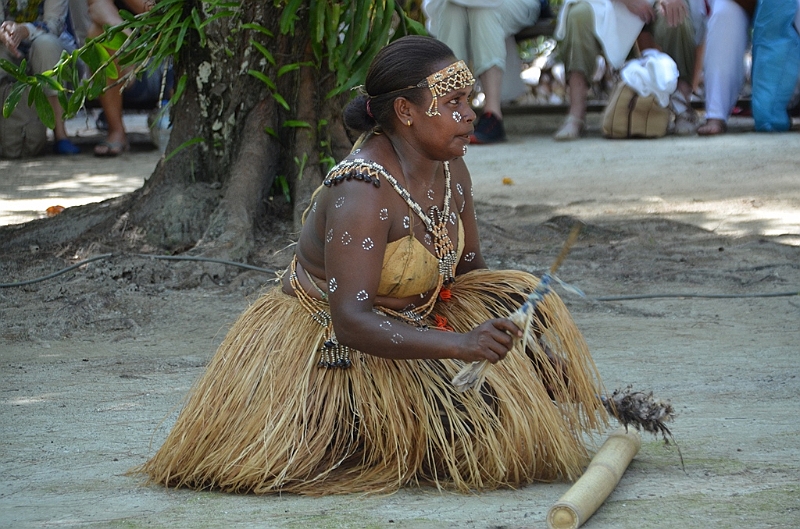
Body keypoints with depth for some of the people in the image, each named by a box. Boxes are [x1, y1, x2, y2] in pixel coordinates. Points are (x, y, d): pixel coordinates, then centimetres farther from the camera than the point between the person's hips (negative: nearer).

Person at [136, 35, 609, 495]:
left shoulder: (450, 169, -2)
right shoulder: (363, 192, -29)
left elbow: (471, 268, 7)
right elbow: (351, 321, -35)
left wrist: (535, 349, -7)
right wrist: (460, 345, -45)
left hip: (411, 323, 9)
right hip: (335, 351, -9)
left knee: (520, 301, -1)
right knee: (473, 411, -24)